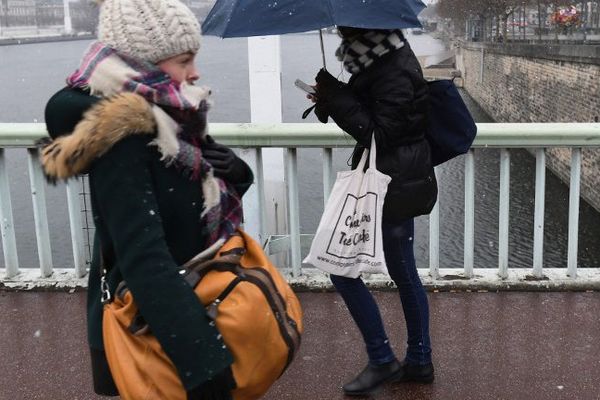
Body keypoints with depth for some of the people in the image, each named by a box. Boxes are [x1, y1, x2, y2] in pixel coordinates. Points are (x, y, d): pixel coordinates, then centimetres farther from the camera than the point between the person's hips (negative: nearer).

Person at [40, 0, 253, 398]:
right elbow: (144, 260, -34)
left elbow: (237, 179, 10)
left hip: (189, 304, 8)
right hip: (143, 329, -8)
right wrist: (202, 360, -39)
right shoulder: (120, 140, -25)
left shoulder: (167, 120, 0)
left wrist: (221, 168, -14)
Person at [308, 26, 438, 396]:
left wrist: (335, 96, -21)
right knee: (404, 275, 16)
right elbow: (369, 112, 13)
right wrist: (333, 97, -3)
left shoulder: (394, 74, -21)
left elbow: (378, 132, -23)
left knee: (343, 270, -2)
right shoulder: (389, 61, 10)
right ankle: (419, 362, 29)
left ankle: (382, 362, 9)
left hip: (392, 188, -10)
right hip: (399, 184, 10)